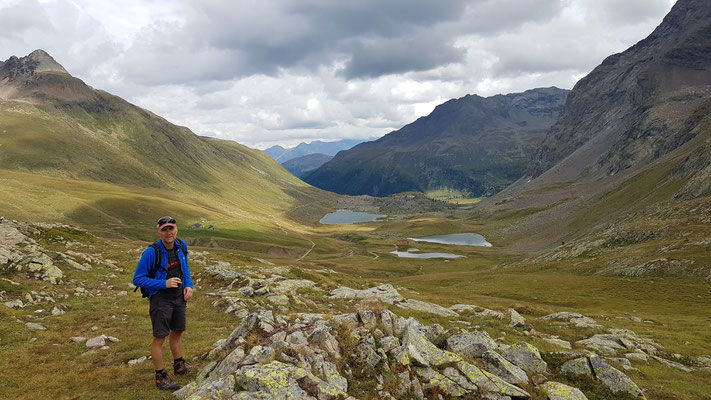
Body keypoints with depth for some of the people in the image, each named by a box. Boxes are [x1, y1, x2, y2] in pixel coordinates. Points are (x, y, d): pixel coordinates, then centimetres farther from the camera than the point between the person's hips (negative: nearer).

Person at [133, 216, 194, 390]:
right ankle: (160, 377, 15)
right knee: (160, 337, 1)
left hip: (179, 296, 6)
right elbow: (138, 279, -16)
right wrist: (164, 284, -23)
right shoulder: (151, 252, -21)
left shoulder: (181, 246, -3)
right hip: (160, 297, -6)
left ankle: (179, 366, 38)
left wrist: (189, 286, -2)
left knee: (177, 332, 19)